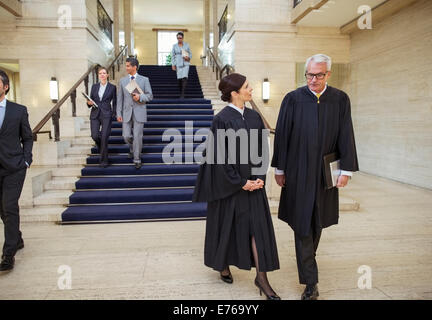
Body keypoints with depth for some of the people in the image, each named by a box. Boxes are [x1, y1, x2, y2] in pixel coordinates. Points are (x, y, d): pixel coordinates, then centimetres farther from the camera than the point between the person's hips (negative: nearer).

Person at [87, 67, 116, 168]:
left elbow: (115, 102, 6)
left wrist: (113, 113, -4)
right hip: (95, 114, 3)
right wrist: (89, 103, -8)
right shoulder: (94, 86, 12)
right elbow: (91, 100, 15)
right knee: (95, 136, -7)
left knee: (104, 137, -8)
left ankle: (104, 161, 2)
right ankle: (101, 146, 29)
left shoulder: (112, 87, 4)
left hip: (106, 115, -3)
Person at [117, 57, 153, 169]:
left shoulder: (144, 80, 1)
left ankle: (137, 160, 8)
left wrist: (140, 97, -19)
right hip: (127, 113, 2)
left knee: (137, 136, -4)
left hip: (139, 112, -2)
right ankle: (132, 147, 34)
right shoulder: (122, 81, 8)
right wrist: (119, 113, 1)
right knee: (126, 136, 0)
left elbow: (150, 96, 1)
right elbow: (120, 98, 7)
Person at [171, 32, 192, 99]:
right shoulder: (174, 46, 7)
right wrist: (173, 65, -1)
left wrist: (188, 57, -9)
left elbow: (190, 53, 13)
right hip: (178, 64, 1)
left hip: (185, 64, -1)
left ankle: (183, 94, -18)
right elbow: (172, 56, 7)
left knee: (185, 77, -16)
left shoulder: (186, 45, 8)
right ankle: (180, 93, 13)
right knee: (179, 79, -2)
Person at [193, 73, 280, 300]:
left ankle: (261, 277, 13)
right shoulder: (222, 120, -13)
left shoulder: (254, 117, 4)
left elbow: (262, 150, 7)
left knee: (258, 226, 2)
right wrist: (240, 182, -13)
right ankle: (223, 266, 36)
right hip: (228, 184, -5)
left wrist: (259, 178, -4)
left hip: (253, 182, 5)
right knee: (225, 226, 11)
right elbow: (220, 157, -14)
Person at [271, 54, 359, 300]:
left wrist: (346, 169, -3)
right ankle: (310, 282, 9)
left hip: (325, 172, 2)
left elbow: (346, 136, 1)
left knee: (317, 221, 17)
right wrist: (279, 169, -2)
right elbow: (282, 135, -2)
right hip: (298, 172, -2)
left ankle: (308, 259, 44)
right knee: (303, 223, 0)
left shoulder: (340, 100, 0)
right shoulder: (293, 99, -5)